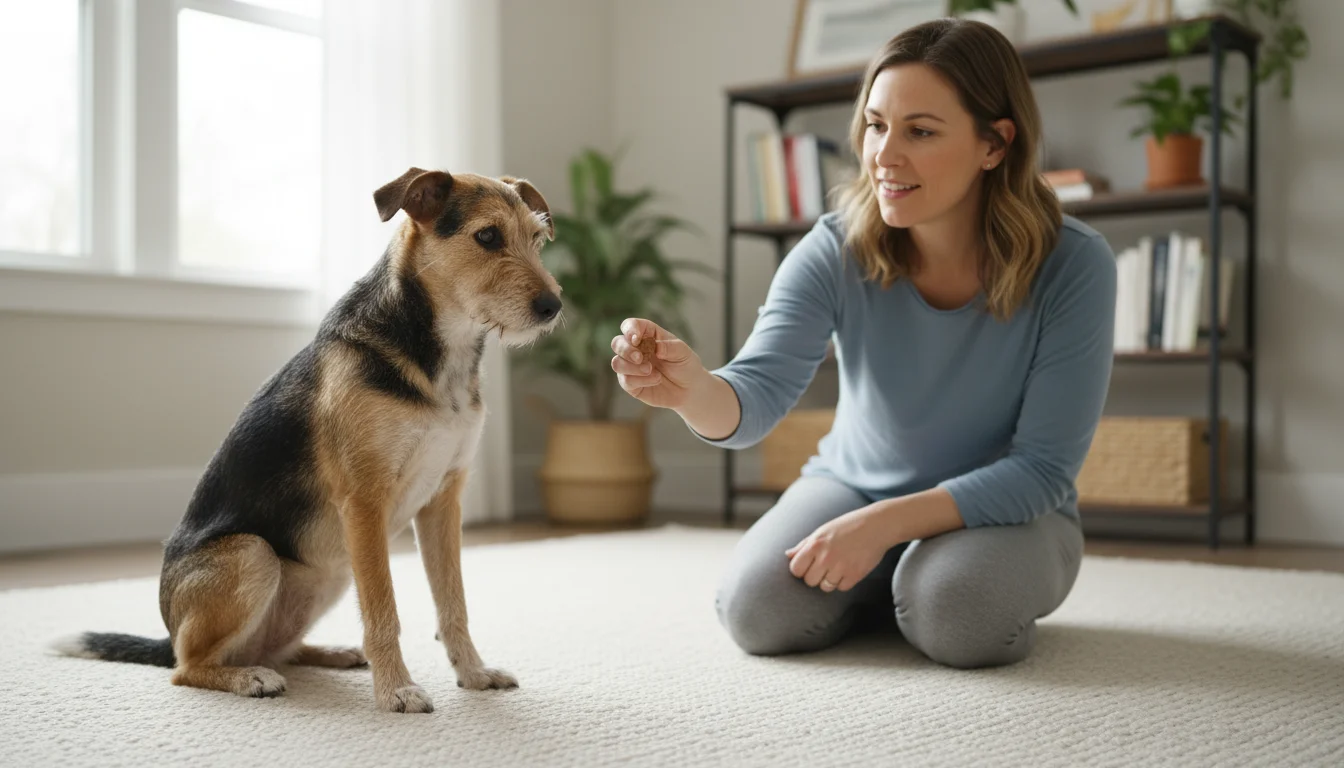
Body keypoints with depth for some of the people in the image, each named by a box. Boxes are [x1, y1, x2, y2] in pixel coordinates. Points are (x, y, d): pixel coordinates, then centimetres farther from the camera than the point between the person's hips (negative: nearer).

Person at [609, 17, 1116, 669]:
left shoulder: (1073, 266, -22)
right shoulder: (835, 251, -16)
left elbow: (1042, 468, -21)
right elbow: (757, 393, -26)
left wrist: (885, 523, -31)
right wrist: (692, 389, -51)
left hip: (1004, 509, -2)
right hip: (853, 485, 2)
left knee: (957, 617, -34)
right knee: (758, 610, -23)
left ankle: (925, 589, 3)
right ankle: (888, 589, 9)